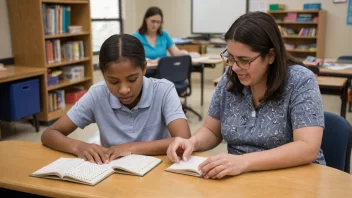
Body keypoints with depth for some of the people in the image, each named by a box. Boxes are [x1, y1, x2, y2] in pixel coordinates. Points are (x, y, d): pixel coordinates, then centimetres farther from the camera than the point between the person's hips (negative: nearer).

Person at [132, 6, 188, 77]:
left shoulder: (164, 35, 13)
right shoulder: (136, 37, 0)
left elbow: (176, 53, 10)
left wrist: (184, 53, -14)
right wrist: (151, 61, -31)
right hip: (145, 74, -3)